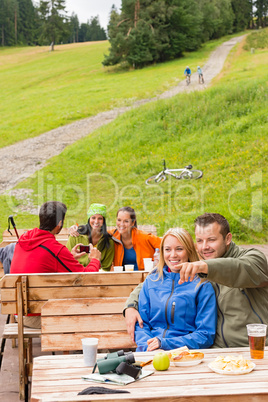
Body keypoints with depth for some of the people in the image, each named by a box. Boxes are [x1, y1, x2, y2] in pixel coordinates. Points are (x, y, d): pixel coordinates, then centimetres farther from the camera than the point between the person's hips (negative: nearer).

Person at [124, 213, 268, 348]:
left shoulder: (252, 257, -3)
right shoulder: (194, 269, 12)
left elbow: (242, 270, -29)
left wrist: (205, 266, -47)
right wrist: (131, 306, -2)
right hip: (215, 350, 4)